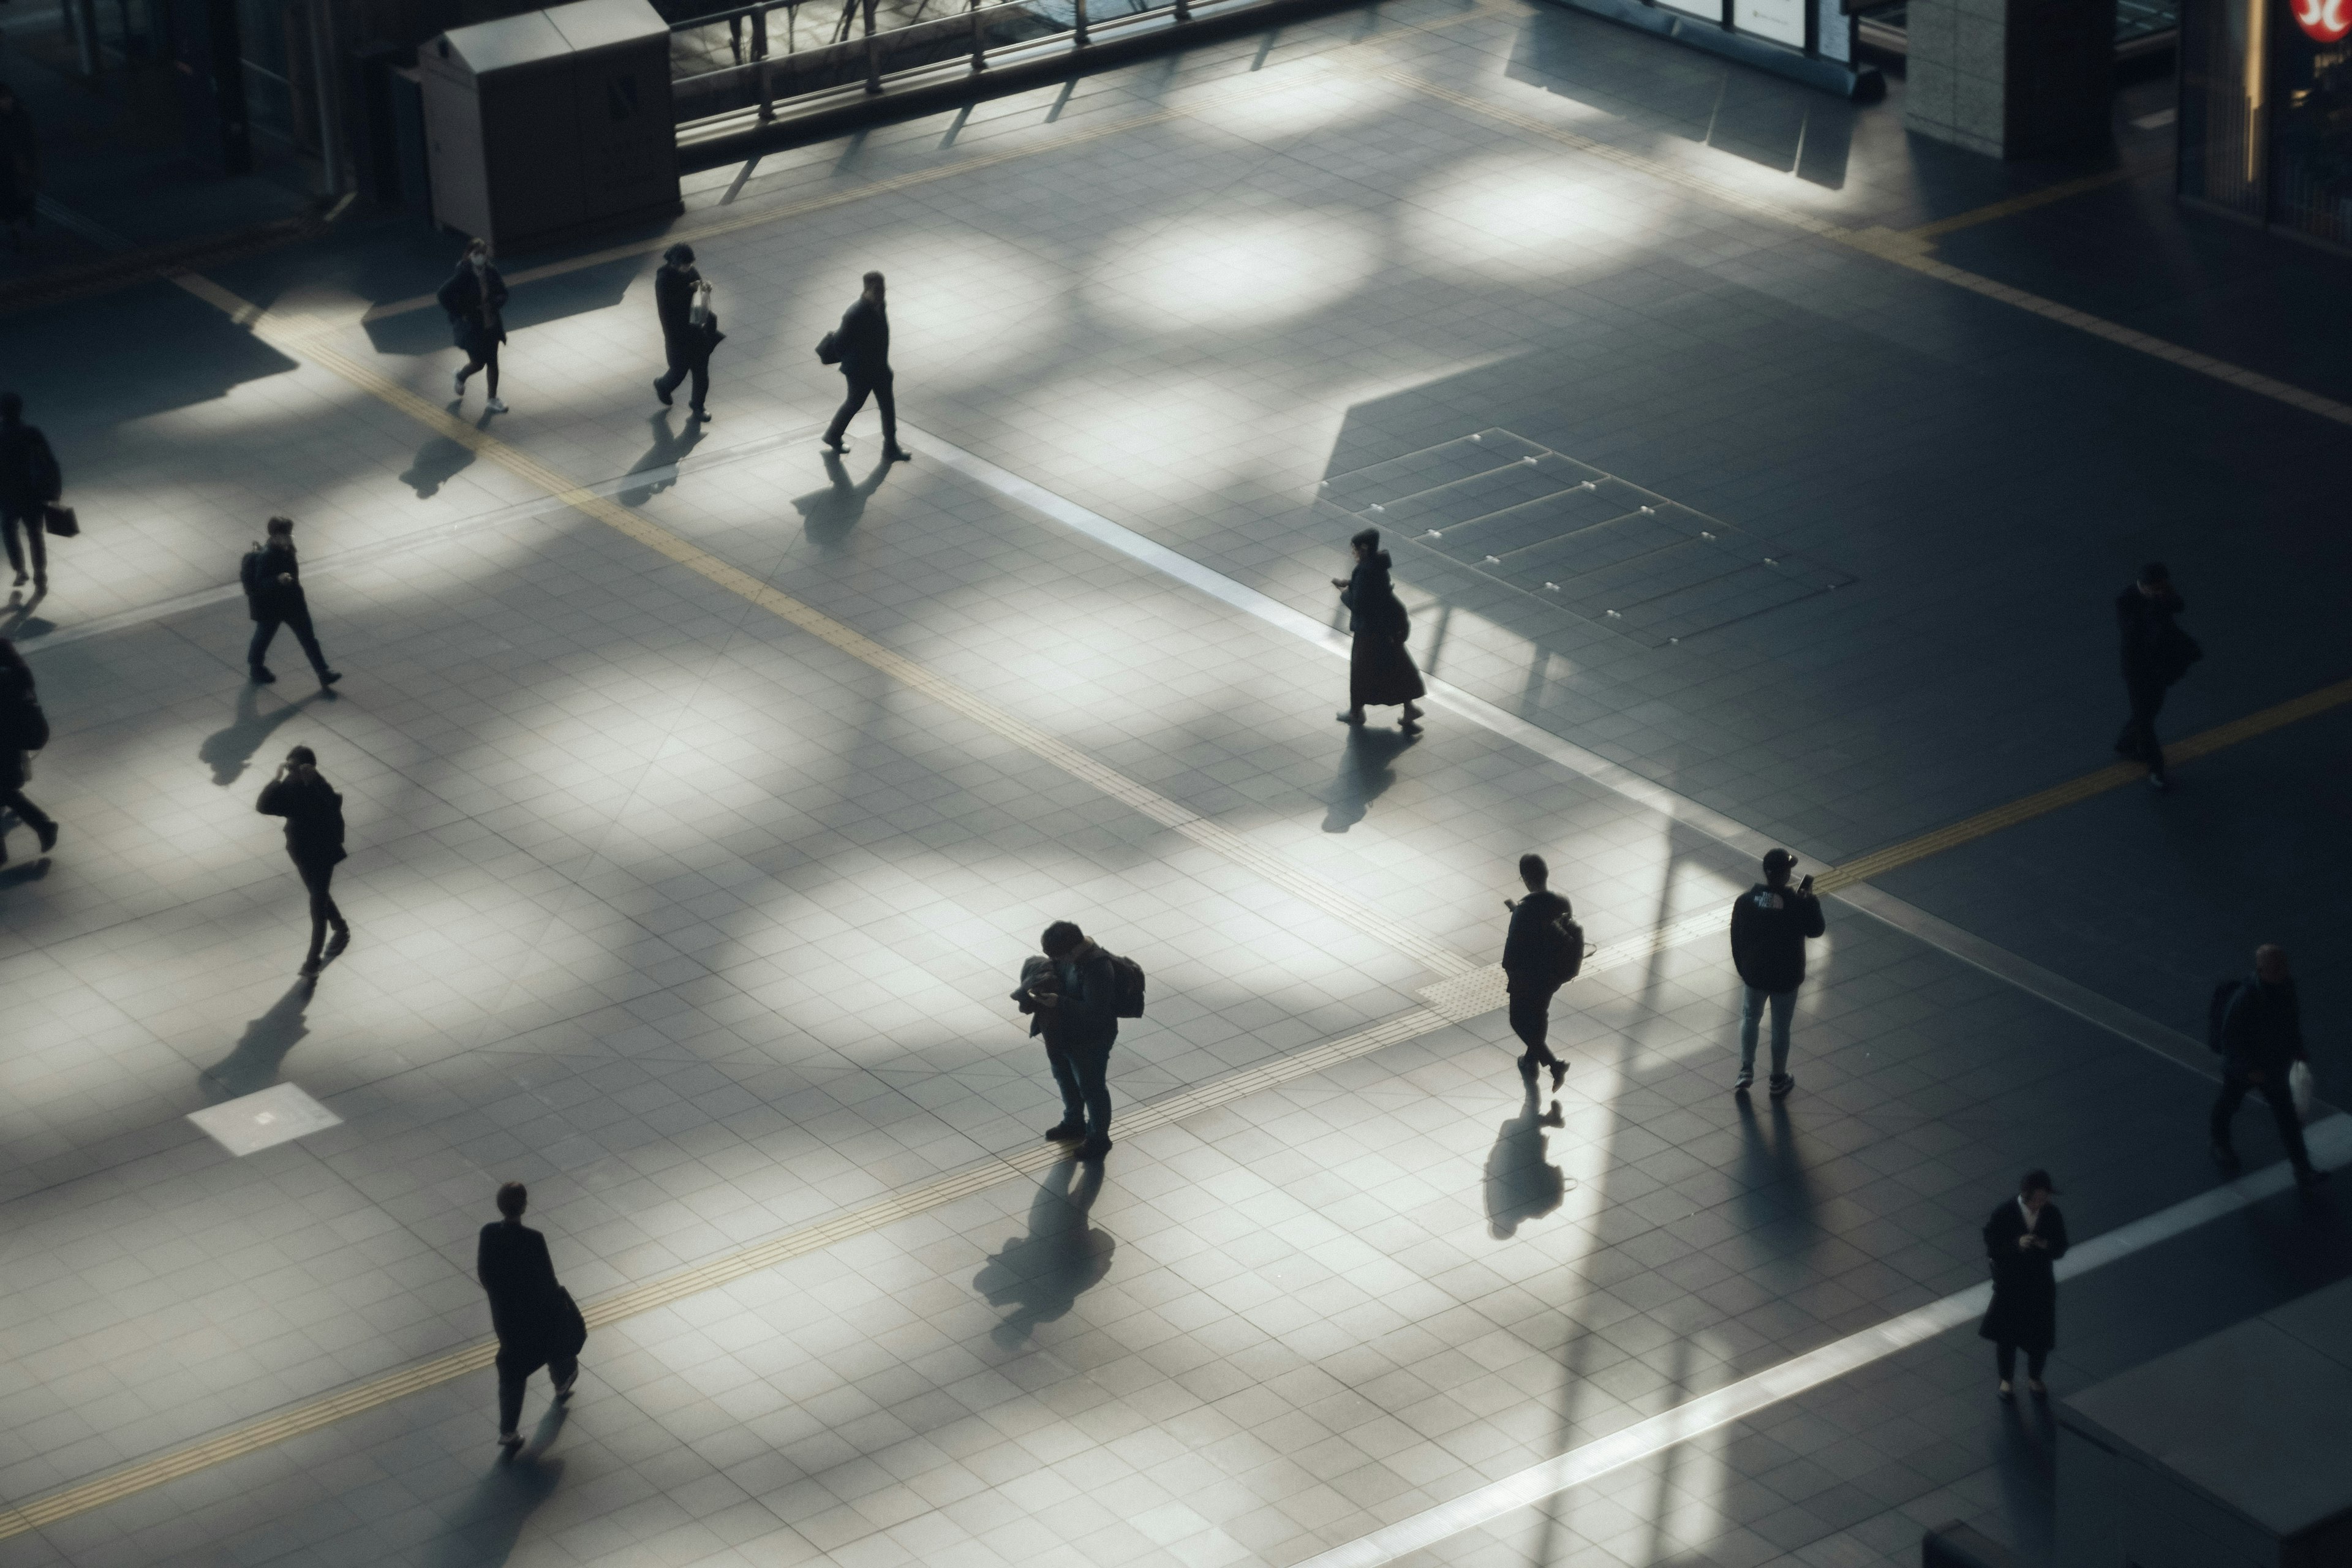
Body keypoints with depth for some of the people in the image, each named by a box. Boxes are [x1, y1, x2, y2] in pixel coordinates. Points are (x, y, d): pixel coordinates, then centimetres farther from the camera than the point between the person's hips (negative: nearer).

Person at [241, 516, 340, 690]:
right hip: (271, 607, -6)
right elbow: (260, 585, -30)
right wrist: (278, 580, -45)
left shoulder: (288, 550, -4)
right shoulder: (265, 558, -28)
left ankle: (324, 674, 9)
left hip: (293, 602, 6)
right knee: (264, 637, 17)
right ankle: (255, 668, 42)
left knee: (309, 639, 6)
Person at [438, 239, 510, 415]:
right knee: (478, 363, 5)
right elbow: (444, 295, -20)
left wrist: (494, 304, -13)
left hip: (491, 325, 5)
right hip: (471, 326, -5)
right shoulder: (462, 276, -22)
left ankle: (493, 400, 25)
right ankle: (461, 377, 41)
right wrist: (459, 314, -16)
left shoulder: (491, 272, -7)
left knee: (492, 362, 11)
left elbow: (502, 293, 7)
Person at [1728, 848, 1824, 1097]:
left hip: (1754, 974, 2)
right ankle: (1779, 1080, 27)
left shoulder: (1745, 901, -13)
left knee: (1750, 1017, 24)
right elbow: (1815, 930, -4)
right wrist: (1810, 901, 6)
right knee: (1781, 1026, 14)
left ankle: (1746, 1072, 18)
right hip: (1786, 978, -2)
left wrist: (1742, 969, 12)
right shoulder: (1798, 905, -21)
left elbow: (1737, 939, -3)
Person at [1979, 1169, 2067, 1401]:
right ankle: (2006, 1380, 35)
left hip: (2041, 1285, 2)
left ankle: (2034, 1379, 38)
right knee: (2006, 1334, 12)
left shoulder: (2052, 1214, -11)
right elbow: (1992, 1249, -15)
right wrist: (2017, 1245, -33)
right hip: (2009, 1285, -2)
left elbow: (2061, 1249, -3)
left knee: (2040, 1335, 13)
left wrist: (2047, 1246, -26)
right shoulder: (2004, 1214, -18)